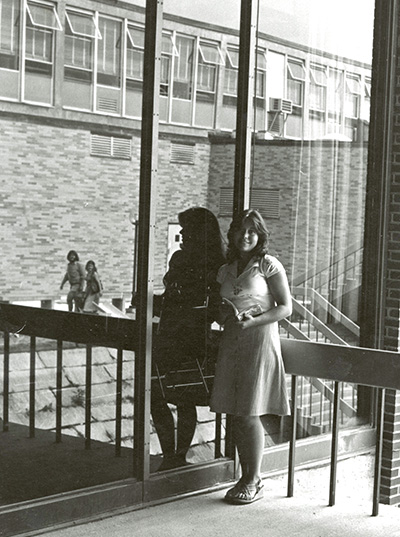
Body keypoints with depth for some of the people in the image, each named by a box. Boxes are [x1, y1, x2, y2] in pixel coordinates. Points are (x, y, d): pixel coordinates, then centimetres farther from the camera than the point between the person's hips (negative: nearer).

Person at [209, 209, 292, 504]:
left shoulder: (269, 265, -4)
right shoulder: (226, 270, 14)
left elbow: (286, 307, -7)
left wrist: (253, 321, -17)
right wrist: (225, 316, -1)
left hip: (260, 339, -6)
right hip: (231, 341, 6)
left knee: (249, 413, -7)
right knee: (235, 413, 6)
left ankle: (255, 482, 4)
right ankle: (245, 476, 16)